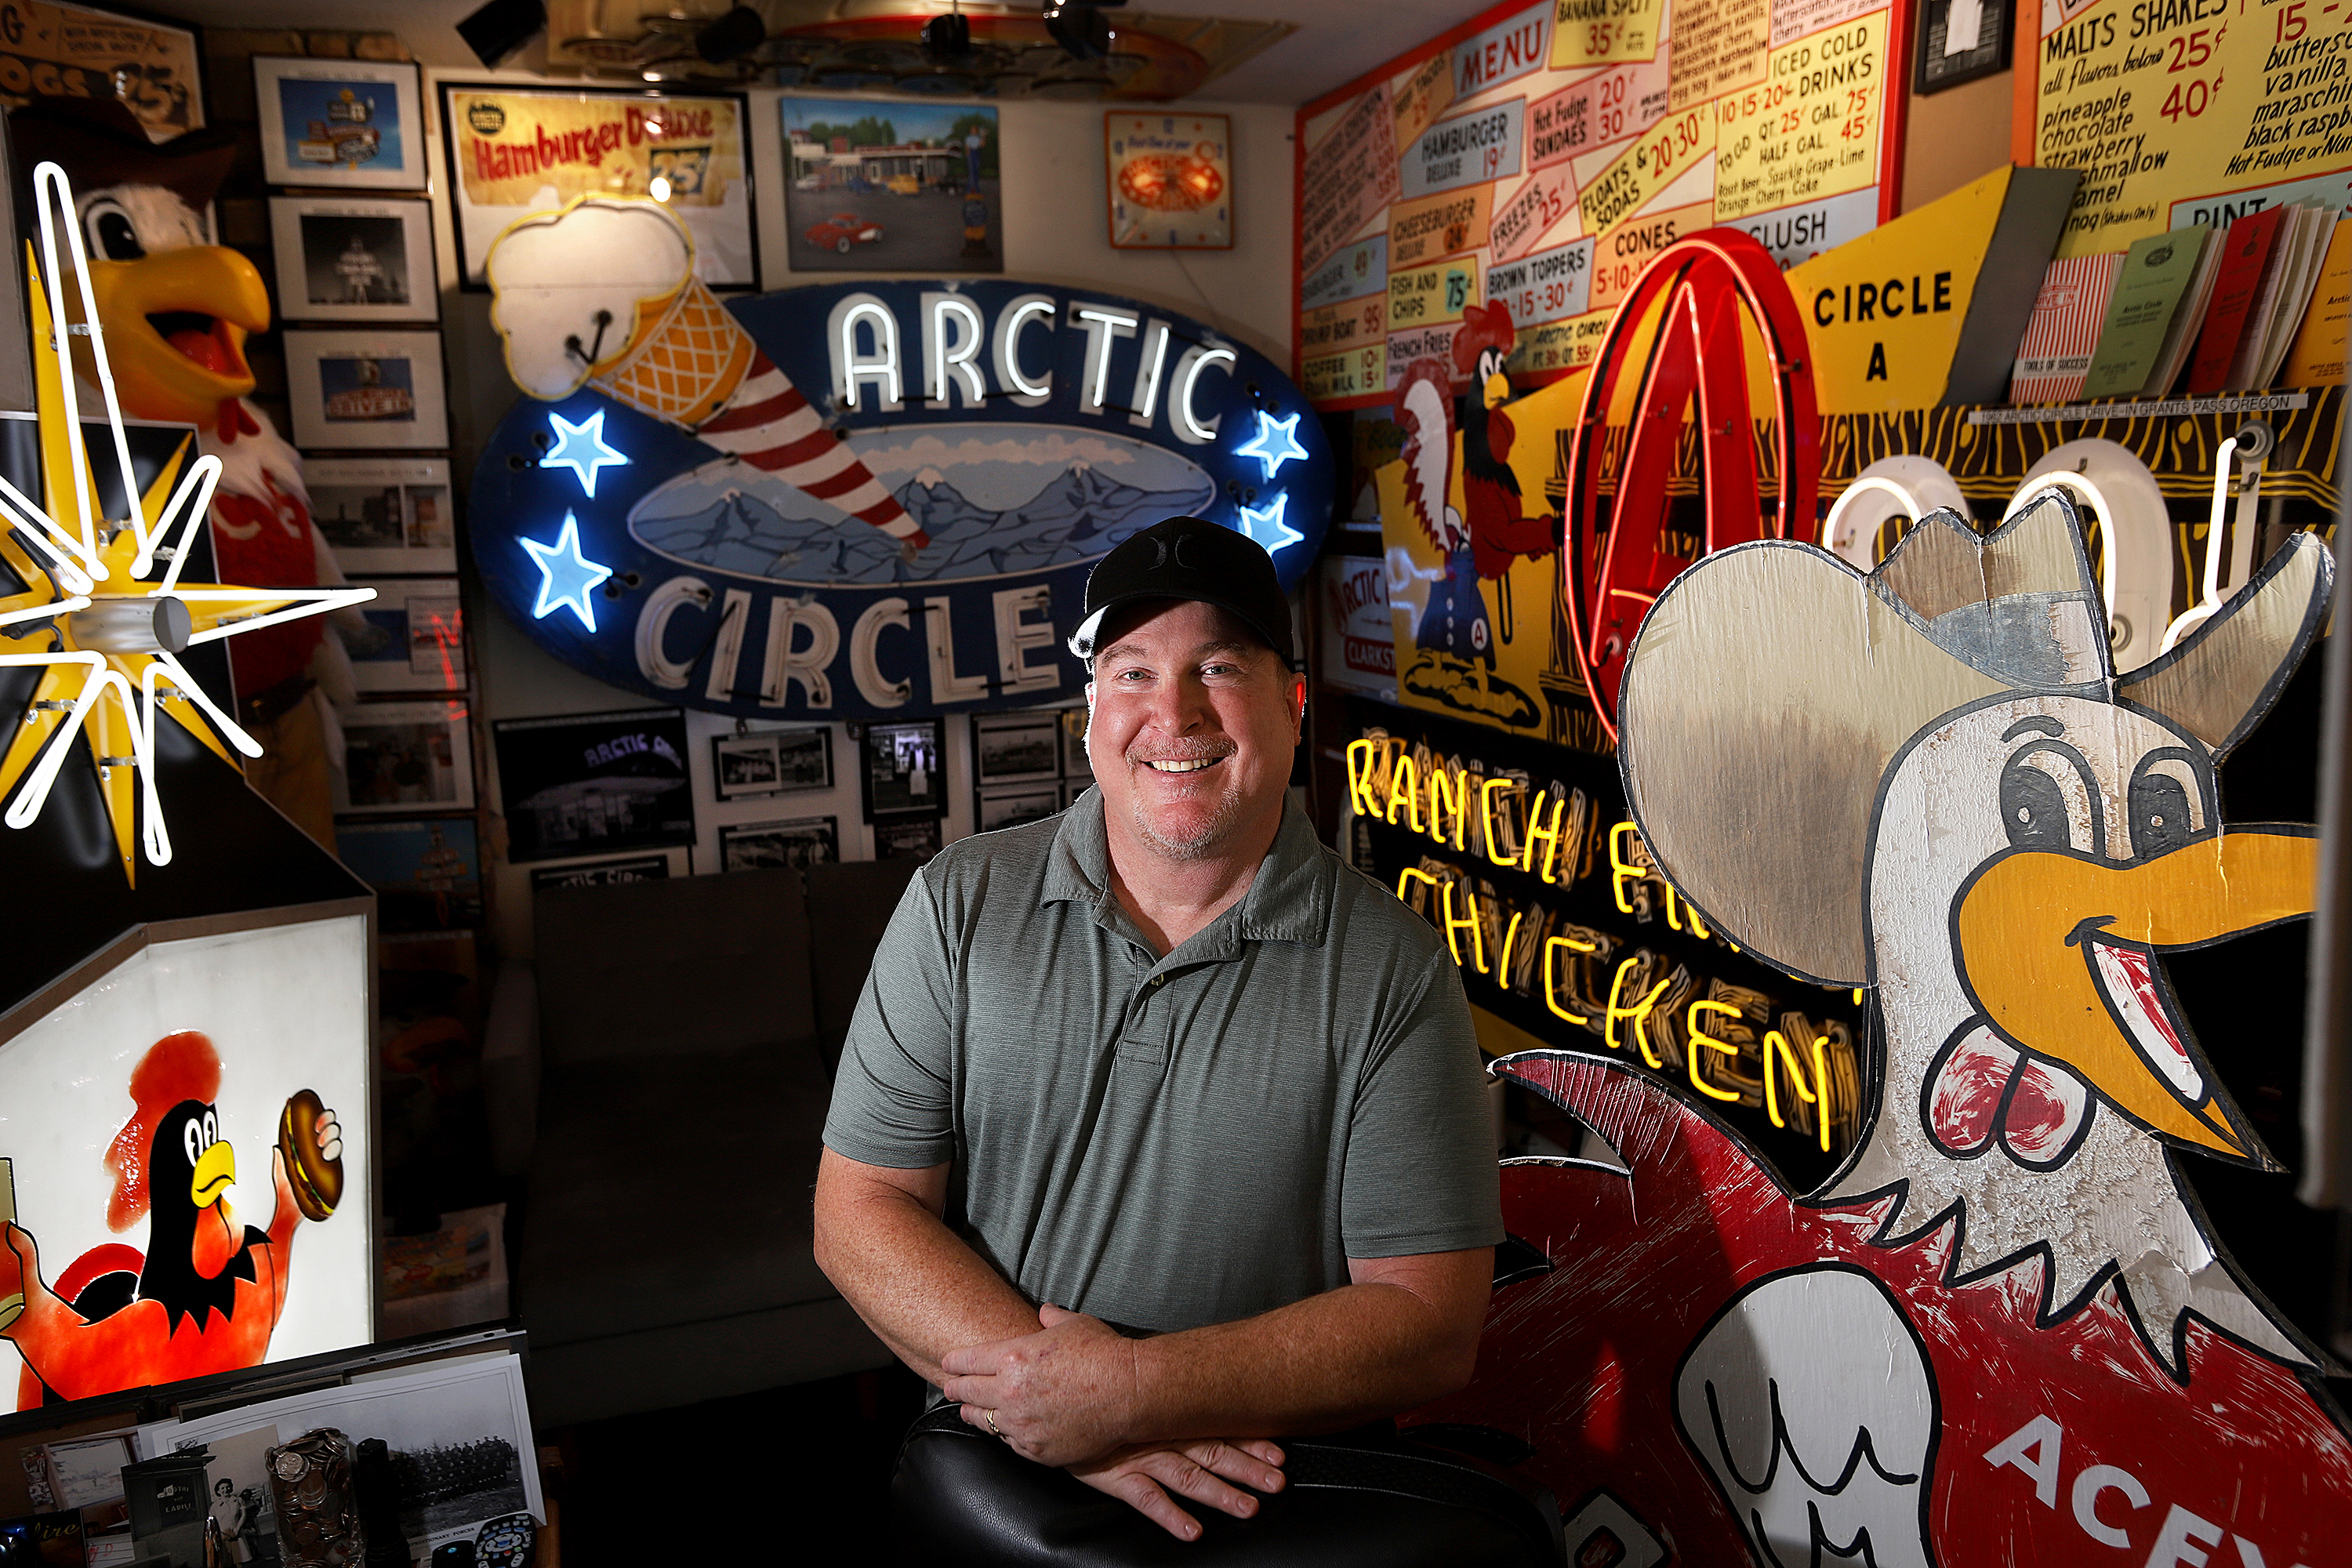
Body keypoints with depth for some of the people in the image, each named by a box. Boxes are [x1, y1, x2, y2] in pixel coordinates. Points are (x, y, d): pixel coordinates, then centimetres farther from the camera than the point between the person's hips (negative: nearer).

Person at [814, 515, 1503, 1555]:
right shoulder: (959, 905, 2)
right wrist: (1051, 1387, -14)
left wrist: (1131, 1390, -17)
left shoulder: (1392, 971, -5)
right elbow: (860, 1212, 1)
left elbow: (1431, 1326, -7)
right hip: (995, 1470, 2)